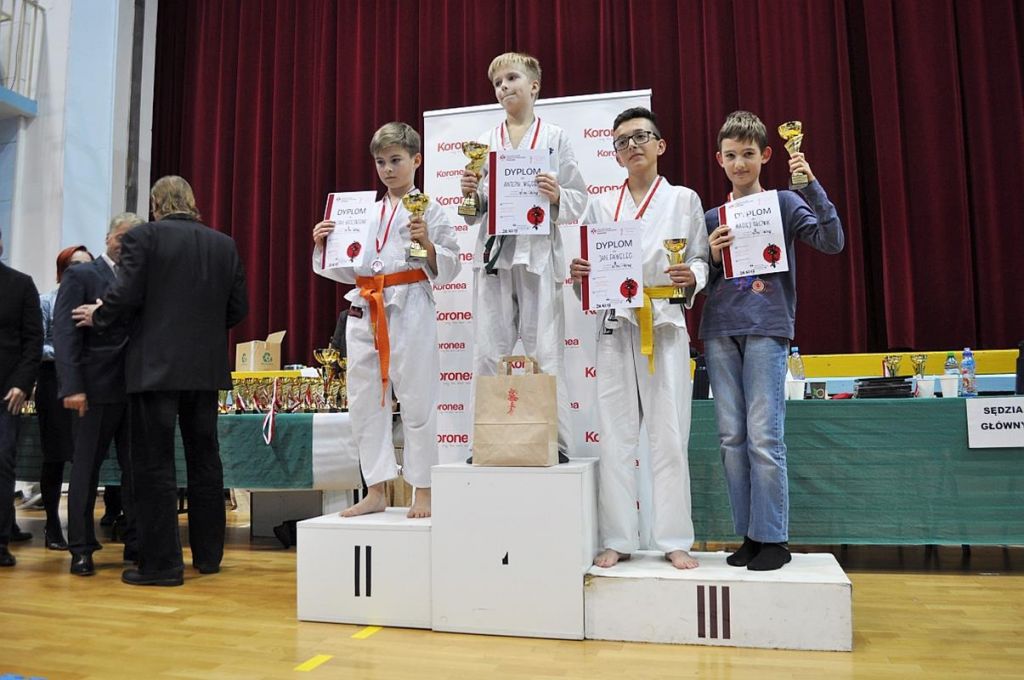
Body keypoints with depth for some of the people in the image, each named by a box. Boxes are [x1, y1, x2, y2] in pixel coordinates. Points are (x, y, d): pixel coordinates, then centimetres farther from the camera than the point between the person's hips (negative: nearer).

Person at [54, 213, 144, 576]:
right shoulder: (80, 276, 2)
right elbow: (65, 334, -5)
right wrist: (72, 387, -14)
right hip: (96, 387, -4)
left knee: (136, 468, 6)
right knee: (86, 468, 5)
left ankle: (135, 542, 15)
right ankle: (81, 549, 14)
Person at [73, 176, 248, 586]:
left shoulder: (143, 237, -4)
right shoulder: (224, 244, 8)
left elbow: (127, 295, -11)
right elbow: (238, 308, 8)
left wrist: (98, 317, 8)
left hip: (156, 367, -4)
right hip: (206, 367, 5)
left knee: (155, 465, 2)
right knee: (204, 461, 13)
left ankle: (161, 563, 5)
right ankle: (208, 555, 22)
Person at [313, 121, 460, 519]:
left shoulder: (430, 210, 1)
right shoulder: (366, 212, 16)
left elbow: (447, 269, -3)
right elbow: (348, 270, 17)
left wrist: (427, 242, -19)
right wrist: (324, 245, 1)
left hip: (410, 310, -5)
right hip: (365, 311, 6)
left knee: (417, 402, -1)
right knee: (365, 403, 8)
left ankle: (422, 492, 13)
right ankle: (376, 492, 20)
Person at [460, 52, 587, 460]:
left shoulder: (555, 138, 10)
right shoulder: (484, 143, 16)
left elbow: (579, 201, 5)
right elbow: (475, 214, 15)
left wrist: (557, 196, -14)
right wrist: (471, 196, -6)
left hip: (538, 253, -2)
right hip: (494, 254, 3)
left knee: (545, 353, -3)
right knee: (488, 354, 1)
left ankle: (556, 441, 5)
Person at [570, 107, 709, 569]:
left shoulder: (684, 200, 10)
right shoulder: (601, 207, 14)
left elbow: (703, 259, 7)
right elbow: (589, 266, 14)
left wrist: (692, 277, -14)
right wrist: (580, 273, -8)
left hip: (666, 326, -2)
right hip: (616, 326, 2)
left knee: (669, 436, -1)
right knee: (615, 436, 2)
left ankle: (674, 540, 10)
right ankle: (618, 539, 12)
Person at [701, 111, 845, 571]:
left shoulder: (784, 204, 7)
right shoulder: (712, 218, 15)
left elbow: (833, 242, -6)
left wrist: (811, 185, -12)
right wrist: (713, 257, -4)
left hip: (767, 329, -4)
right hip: (719, 331, 4)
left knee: (764, 438, -7)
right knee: (731, 438, 4)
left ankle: (774, 538, 5)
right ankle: (748, 534, 14)